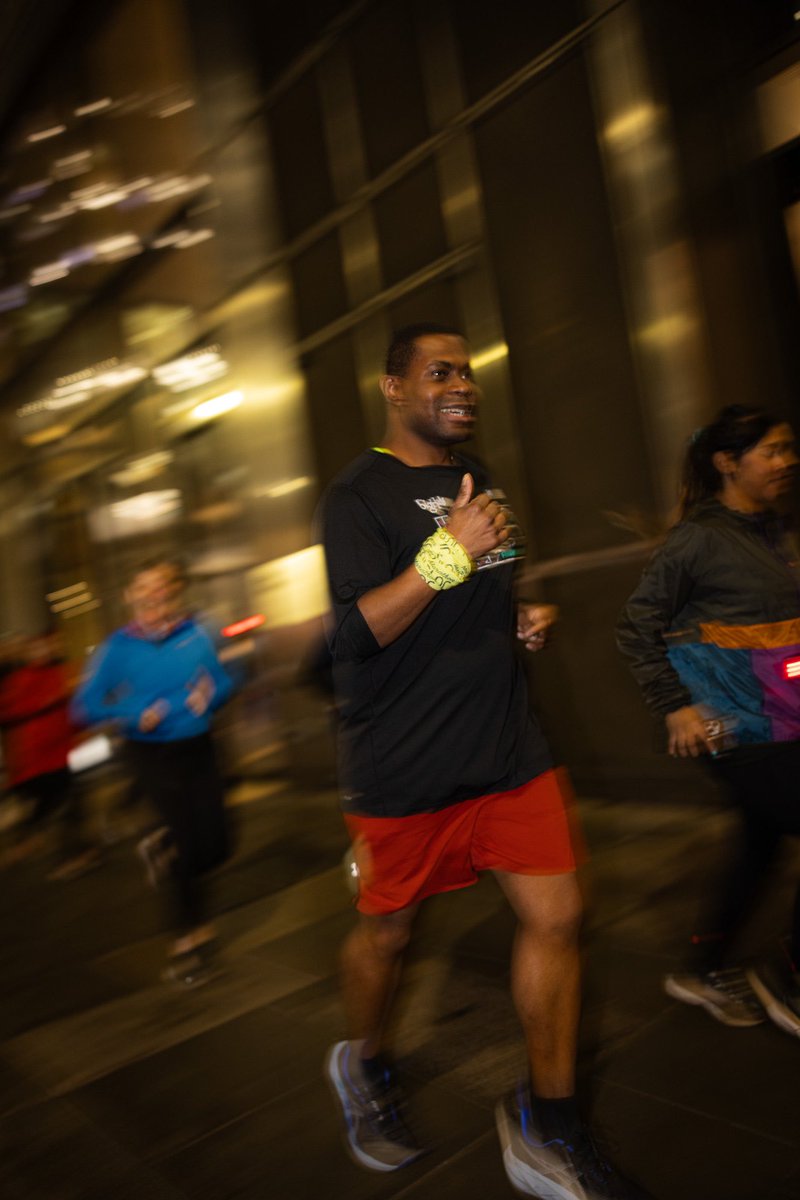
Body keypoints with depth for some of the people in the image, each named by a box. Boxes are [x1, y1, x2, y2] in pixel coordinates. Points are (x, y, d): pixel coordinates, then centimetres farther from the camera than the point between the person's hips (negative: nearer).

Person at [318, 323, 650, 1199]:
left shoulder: (477, 480, 14)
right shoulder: (358, 493, -10)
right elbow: (356, 633, -19)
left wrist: (526, 621, 6)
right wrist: (448, 553, -28)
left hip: (506, 748, 6)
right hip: (403, 767, -6)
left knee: (555, 915, 3)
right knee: (386, 932, 12)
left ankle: (547, 1128, 22)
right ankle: (363, 1064, 44)